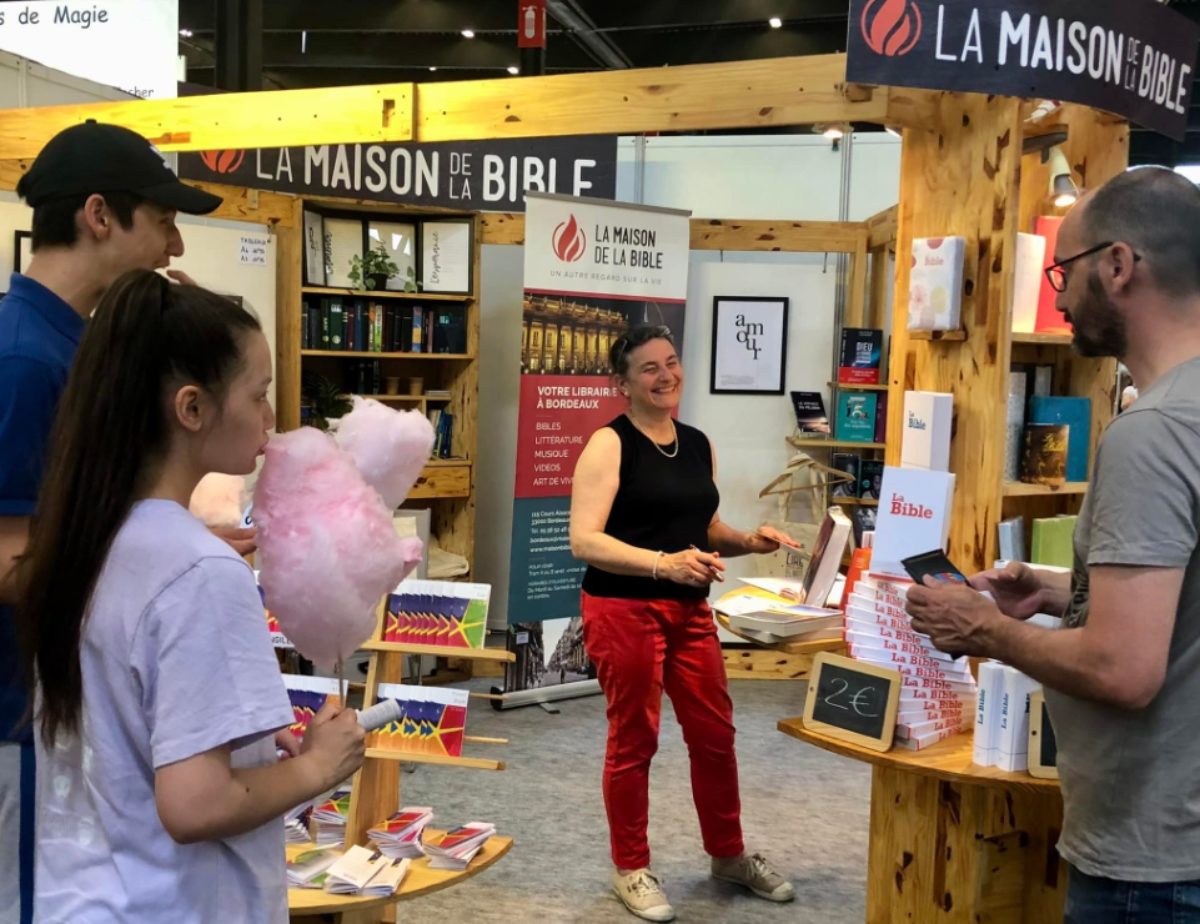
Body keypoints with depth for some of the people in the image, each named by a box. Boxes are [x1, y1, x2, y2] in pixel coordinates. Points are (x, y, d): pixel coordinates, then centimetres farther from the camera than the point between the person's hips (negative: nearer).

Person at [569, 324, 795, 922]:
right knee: (634, 740, 5)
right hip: (624, 611, -6)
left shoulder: (698, 444, 10)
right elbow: (584, 541, -19)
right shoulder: (609, 444, -10)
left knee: (715, 733, 13)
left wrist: (748, 542, 1)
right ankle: (631, 869, 22)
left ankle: (728, 854, 33)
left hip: (690, 611, 6)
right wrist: (663, 563, -29)